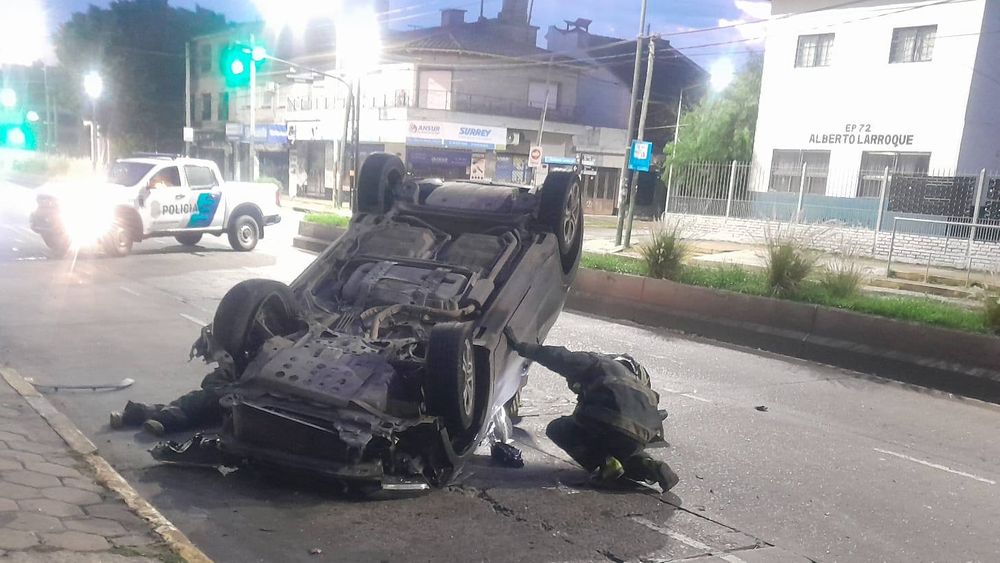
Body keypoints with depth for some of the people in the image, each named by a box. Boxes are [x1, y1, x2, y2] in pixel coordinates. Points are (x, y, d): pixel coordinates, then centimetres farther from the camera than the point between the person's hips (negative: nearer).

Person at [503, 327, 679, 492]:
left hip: (611, 425, -7)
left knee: (556, 429, 15)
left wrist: (521, 346, 5)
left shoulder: (595, 363, 16)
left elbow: (561, 358, 0)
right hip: (639, 438, 7)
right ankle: (646, 465, 7)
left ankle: (604, 464, -2)